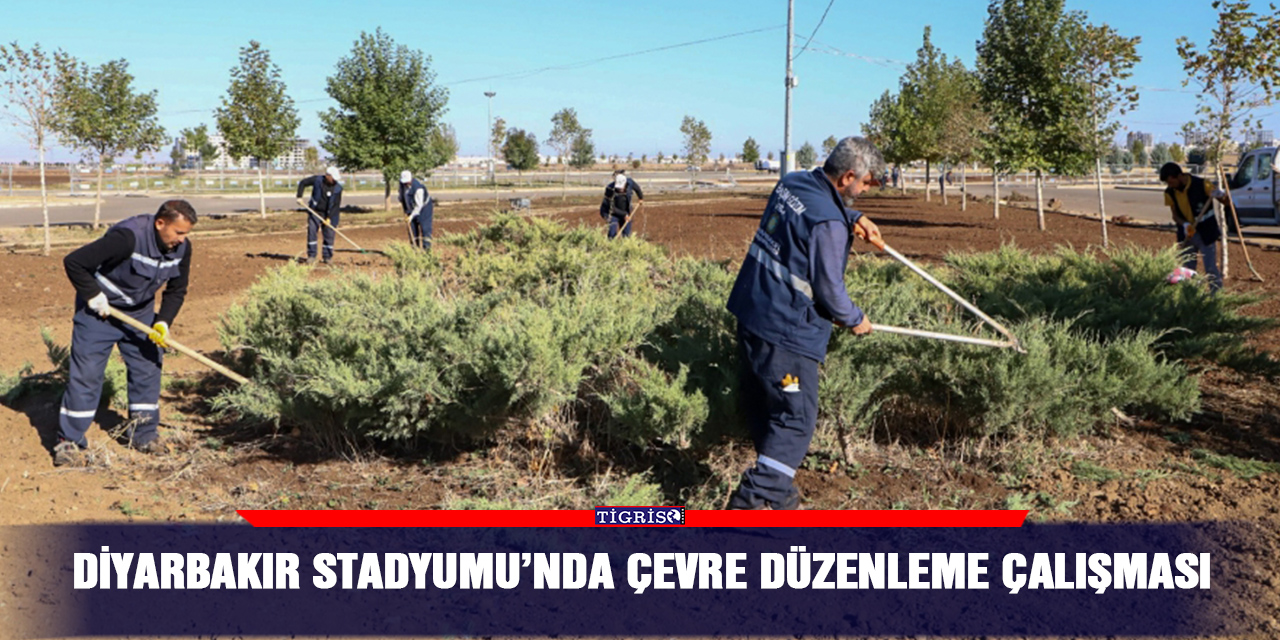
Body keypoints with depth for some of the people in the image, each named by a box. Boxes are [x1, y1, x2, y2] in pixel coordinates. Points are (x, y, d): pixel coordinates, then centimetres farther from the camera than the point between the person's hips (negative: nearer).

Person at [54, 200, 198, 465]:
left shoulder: (182, 248, -11)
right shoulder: (127, 237, -32)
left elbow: (177, 291, 1)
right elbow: (74, 262, -28)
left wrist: (163, 321, -13)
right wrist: (93, 296, -23)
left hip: (140, 313, 6)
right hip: (100, 308, -6)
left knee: (148, 368, 5)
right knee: (86, 372, -6)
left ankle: (144, 434, 17)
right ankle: (68, 440, 3)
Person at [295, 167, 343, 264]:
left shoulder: (338, 188, -12)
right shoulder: (317, 180, -10)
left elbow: (336, 205, -13)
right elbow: (303, 183, 4)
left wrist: (329, 217, -19)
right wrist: (299, 197, -5)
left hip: (329, 214, 0)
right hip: (315, 211, 0)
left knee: (329, 235, -1)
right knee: (311, 231, -10)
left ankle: (327, 257, 11)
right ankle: (311, 256, -5)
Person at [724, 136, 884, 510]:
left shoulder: (792, 182, 7)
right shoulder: (828, 223, -20)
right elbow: (829, 291, -13)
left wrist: (853, 218, 18)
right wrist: (855, 320, 4)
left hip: (750, 313, 10)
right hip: (786, 332, -10)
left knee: (761, 410, 16)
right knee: (795, 421, -1)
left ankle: (775, 490, 30)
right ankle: (753, 500, -4)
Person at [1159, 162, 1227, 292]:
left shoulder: (1201, 184, -16)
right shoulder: (1170, 192, -4)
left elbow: (1224, 200, -7)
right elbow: (1175, 214, 1)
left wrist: (1219, 195, -31)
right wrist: (1184, 225, -20)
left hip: (1206, 232, -4)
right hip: (1186, 233, 4)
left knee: (1211, 269, -2)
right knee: (1187, 270, 10)